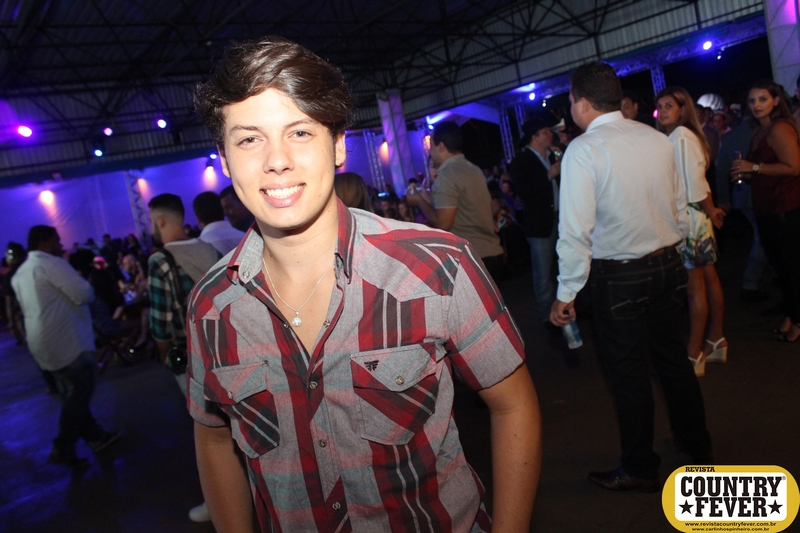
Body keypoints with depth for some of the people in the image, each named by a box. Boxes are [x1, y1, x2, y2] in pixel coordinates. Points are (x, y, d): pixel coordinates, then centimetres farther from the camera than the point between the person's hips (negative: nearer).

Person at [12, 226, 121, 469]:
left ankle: (95, 436, 22)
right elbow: (84, 294, -20)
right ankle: (63, 450, 1)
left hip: (42, 341, 10)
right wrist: (87, 290, 2)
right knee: (79, 392, -2)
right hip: (66, 339, -10)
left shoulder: (19, 273, 15)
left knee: (72, 393, 14)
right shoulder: (51, 263, -14)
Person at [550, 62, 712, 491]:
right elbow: (680, 208, 9)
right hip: (667, 266, 6)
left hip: (617, 277, -6)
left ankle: (639, 469, 25)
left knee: (629, 373, 8)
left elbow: (576, 230, -20)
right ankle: (696, 446, 39)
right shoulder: (656, 139, 2)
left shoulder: (582, 150, -16)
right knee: (672, 358, 20)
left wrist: (567, 293, -13)